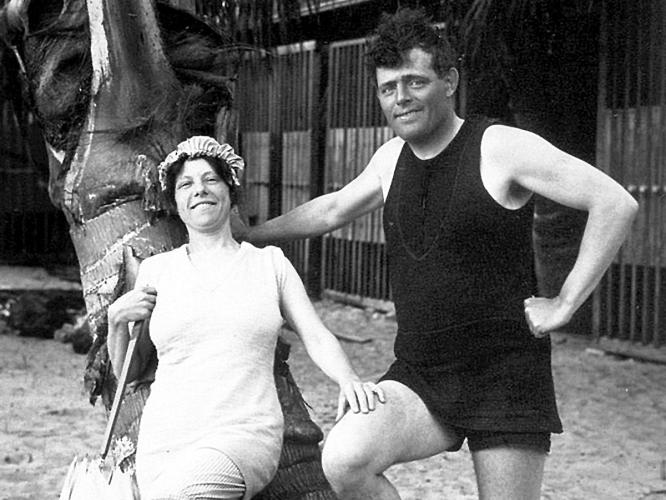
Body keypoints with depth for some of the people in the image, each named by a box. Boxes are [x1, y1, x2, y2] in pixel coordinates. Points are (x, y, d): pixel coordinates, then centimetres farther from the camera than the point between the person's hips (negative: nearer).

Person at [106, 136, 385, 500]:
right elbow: (126, 370, 21)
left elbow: (317, 338, 7)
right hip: (163, 440, 2)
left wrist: (349, 380, -13)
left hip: (244, 434, -2)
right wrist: (117, 319, 1)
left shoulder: (269, 262, 13)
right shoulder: (156, 270, 14)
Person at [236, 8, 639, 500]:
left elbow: (616, 204, -13)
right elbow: (331, 209, 30)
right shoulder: (393, 157, 10)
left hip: (505, 380, -4)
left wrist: (565, 303, -14)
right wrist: (245, 236, 33)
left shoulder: (502, 148, -10)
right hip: (418, 377, 4)